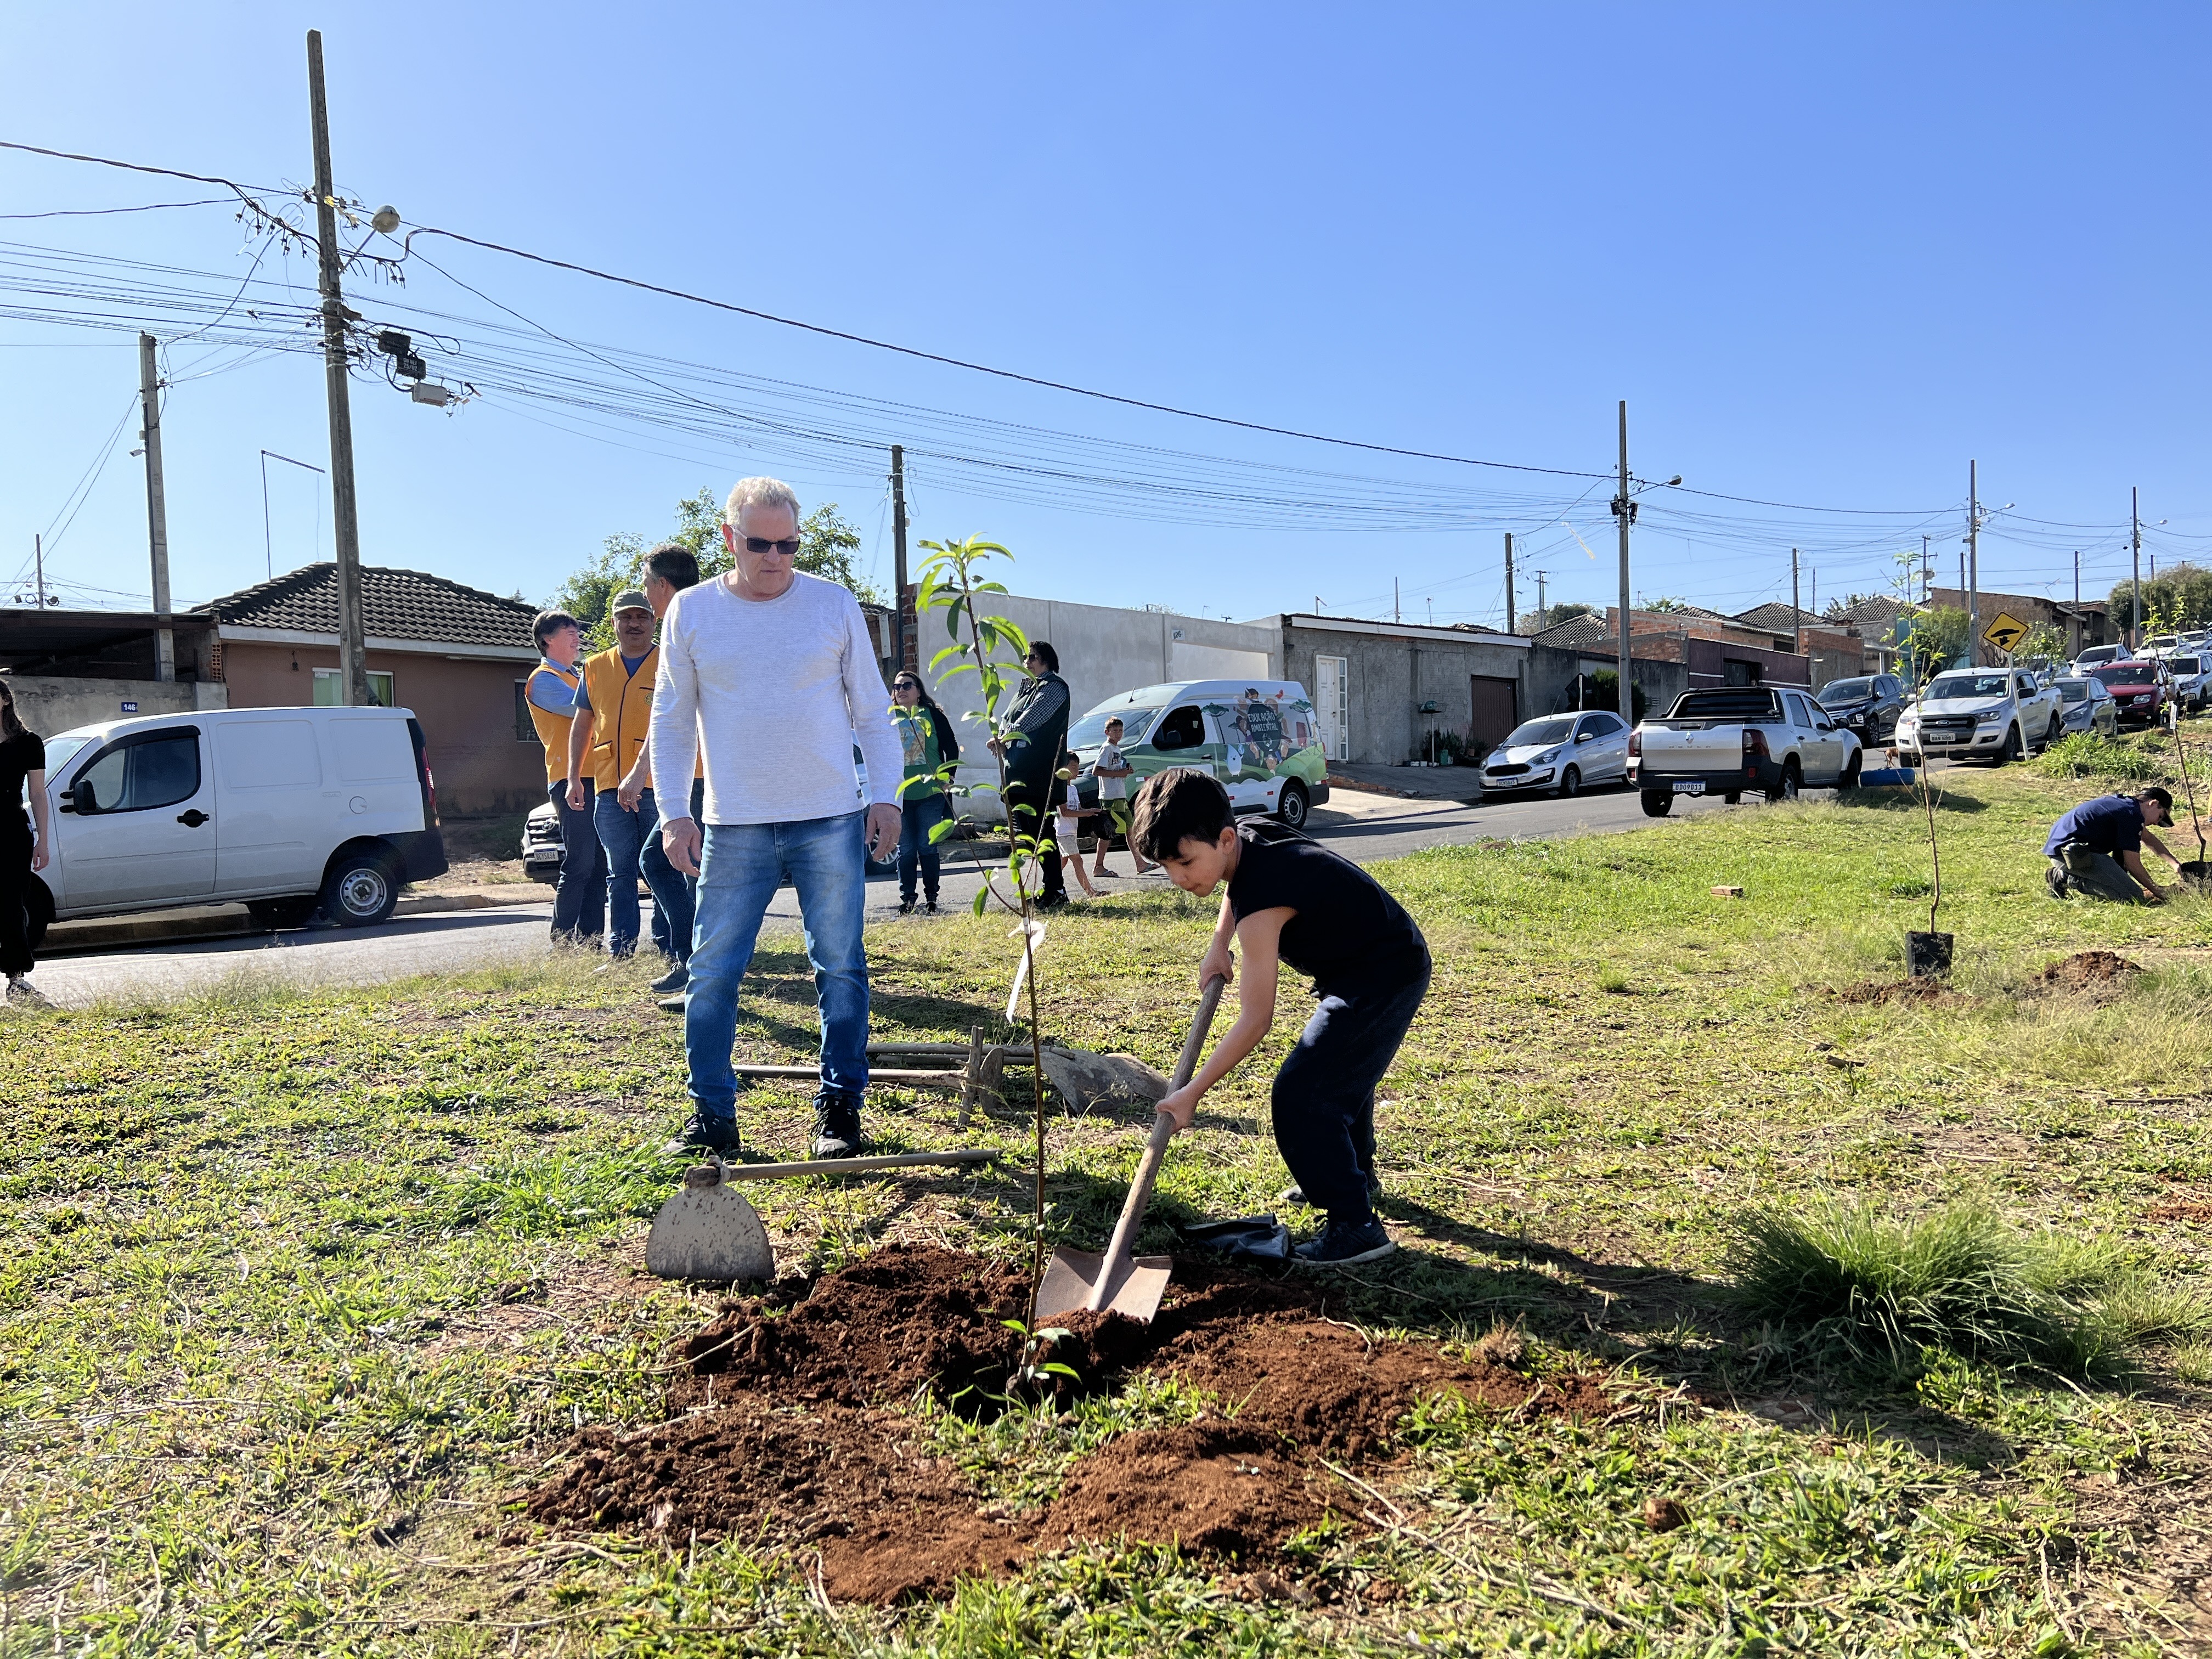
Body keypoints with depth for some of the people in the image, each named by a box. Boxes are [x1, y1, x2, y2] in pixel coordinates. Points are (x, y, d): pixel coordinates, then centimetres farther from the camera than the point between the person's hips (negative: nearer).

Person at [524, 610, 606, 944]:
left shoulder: (576, 677, 26)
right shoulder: (544, 679, -2)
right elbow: (580, 707, -15)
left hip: (593, 778, 9)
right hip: (569, 779, -9)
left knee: (598, 866, 7)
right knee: (580, 865, -12)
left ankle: (590, 940, 12)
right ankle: (562, 941, -7)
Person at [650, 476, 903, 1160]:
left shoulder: (835, 605, 3)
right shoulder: (691, 612, 4)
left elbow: (871, 711, 7)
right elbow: (671, 721, 8)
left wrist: (886, 795, -1)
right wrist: (674, 811, 0)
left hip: (832, 821, 0)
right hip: (733, 827, 1)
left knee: (841, 969, 4)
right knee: (711, 973, 1)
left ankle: (840, 1108, 16)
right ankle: (712, 1115, 14)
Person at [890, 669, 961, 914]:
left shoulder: (934, 715, 2)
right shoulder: (888, 717, 8)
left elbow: (952, 749, 5)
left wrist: (945, 778, 0)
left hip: (930, 793, -2)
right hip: (900, 795, 2)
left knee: (928, 847, 2)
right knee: (906, 850, 4)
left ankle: (931, 898, 10)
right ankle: (907, 898, 11)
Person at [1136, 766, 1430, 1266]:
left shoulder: (1261, 904, -32)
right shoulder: (1251, 836, -6)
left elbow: (1256, 1019, -28)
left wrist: (1192, 1093, -23)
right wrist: (1218, 946, 7)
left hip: (1386, 976, -10)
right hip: (1388, 962, 10)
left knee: (1302, 1092, -14)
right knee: (1341, 1076, 28)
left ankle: (1356, 1226, -7)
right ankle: (1355, 1175, 50)